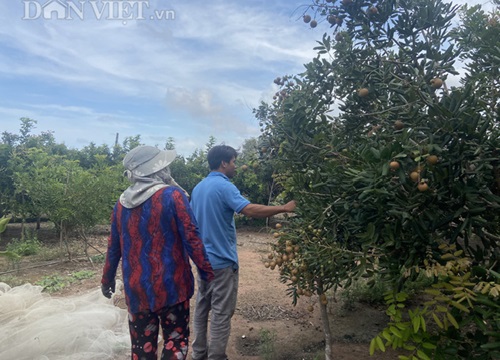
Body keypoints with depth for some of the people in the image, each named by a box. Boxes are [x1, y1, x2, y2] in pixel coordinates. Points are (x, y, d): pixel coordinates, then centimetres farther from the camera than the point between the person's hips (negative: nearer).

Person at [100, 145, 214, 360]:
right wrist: (207, 273, -7)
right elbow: (192, 239, -15)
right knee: (175, 340, 11)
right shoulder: (172, 196, -13)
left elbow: (114, 247, 12)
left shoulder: (122, 203, 4)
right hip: (170, 285, -4)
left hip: (136, 288, 5)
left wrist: (107, 278, 25)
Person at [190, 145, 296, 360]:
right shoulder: (224, 186, -18)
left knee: (202, 307, 17)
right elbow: (249, 209, -30)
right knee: (221, 313, 1)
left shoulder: (198, 187, 10)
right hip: (221, 260, -9)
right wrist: (284, 208, -22)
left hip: (202, 258, 9)